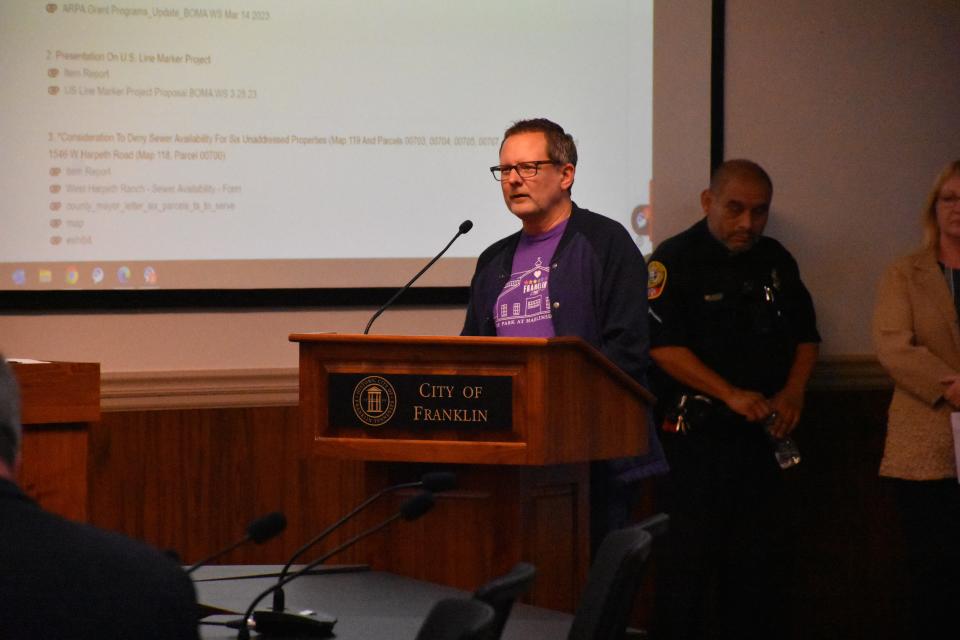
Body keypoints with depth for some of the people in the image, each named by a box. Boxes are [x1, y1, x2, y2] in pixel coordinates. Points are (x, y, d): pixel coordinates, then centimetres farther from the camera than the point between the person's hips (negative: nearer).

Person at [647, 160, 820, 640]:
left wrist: (792, 393, -1)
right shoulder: (675, 260, -6)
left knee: (759, 559, 7)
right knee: (690, 558, -7)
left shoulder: (776, 261, 13)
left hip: (760, 436, 6)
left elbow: (806, 335, 18)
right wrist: (731, 394, -22)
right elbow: (663, 346, -15)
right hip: (696, 433, -6)